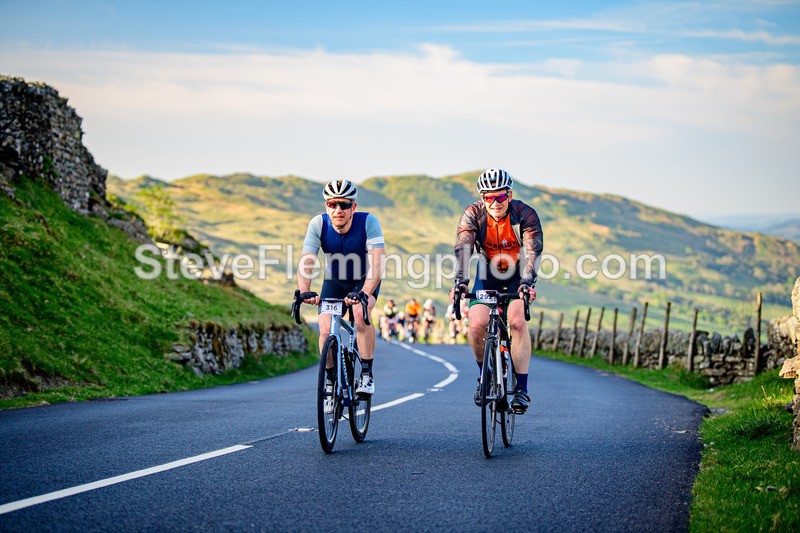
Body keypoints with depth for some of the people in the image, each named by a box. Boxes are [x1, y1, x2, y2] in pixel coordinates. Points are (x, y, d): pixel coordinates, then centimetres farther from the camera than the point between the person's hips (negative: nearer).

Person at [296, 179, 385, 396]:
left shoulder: (368, 222, -28)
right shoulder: (318, 224, -22)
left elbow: (376, 264, -37)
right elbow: (306, 262, -28)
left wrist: (364, 293, -52)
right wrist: (304, 292, -47)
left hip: (365, 281, -2)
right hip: (334, 282, 2)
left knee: (361, 312, -32)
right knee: (325, 331, -16)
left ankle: (367, 373, -19)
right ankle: (331, 379, 8)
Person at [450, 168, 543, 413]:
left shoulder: (525, 214, -23)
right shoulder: (473, 215, -20)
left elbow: (533, 250, -34)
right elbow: (463, 248, -31)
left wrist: (527, 282, -51)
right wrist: (460, 281, -48)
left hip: (518, 275, -2)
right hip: (488, 274, 2)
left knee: (517, 321, -25)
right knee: (476, 324, -19)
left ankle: (522, 388, -17)